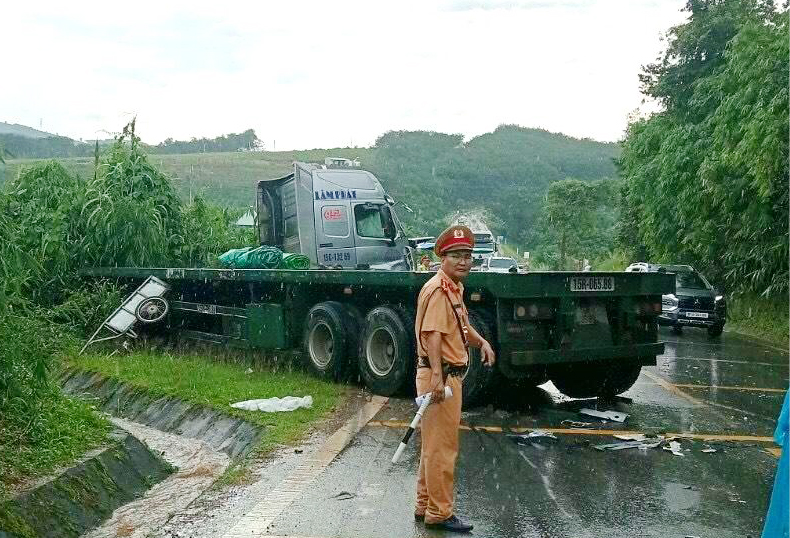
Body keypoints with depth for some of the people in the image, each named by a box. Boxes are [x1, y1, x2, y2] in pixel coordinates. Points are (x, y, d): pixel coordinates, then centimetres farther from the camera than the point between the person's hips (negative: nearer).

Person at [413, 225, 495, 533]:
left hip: (449, 375, 11)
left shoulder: (455, 288, 16)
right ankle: (440, 514, 5)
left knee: (434, 445, 18)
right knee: (442, 447, -4)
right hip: (439, 376, -11)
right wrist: (437, 376, -35)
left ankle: (425, 506, 30)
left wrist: (481, 342, 14)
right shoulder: (438, 289, -16)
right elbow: (433, 334, -27)